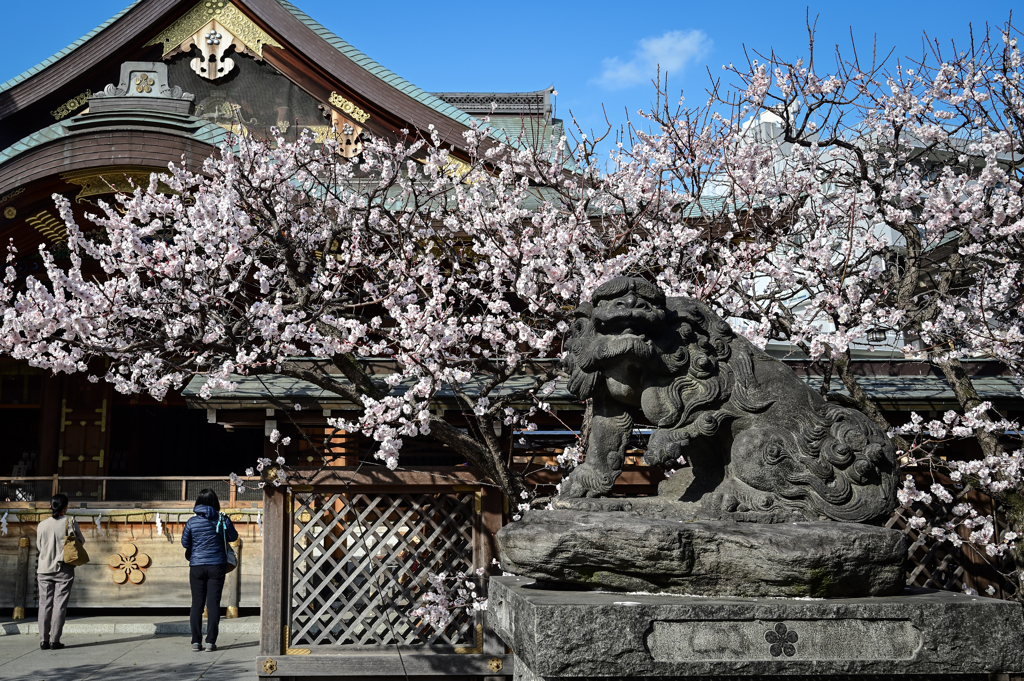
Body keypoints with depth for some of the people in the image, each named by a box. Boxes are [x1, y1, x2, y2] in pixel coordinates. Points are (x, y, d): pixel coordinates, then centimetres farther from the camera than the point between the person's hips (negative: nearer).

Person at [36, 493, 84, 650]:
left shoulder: (42, 525, 0)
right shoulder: (69, 522, -8)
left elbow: (39, 545, 10)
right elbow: (80, 541, 0)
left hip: (44, 569, 3)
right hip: (64, 569, -3)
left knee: (44, 604, 7)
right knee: (59, 605, 1)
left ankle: (43, 640, 6)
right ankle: (54, 640, -2)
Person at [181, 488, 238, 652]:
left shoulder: (192, 521, -3)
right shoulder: (222, 519, -5)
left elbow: (184, 543, 4)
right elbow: (233, 537, 7)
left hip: (197, 566, 1)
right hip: (216, 566, -1)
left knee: (197, 603, 7)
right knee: (213, 603, 1)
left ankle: (196, 641, 6)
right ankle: (210, 641, -1)